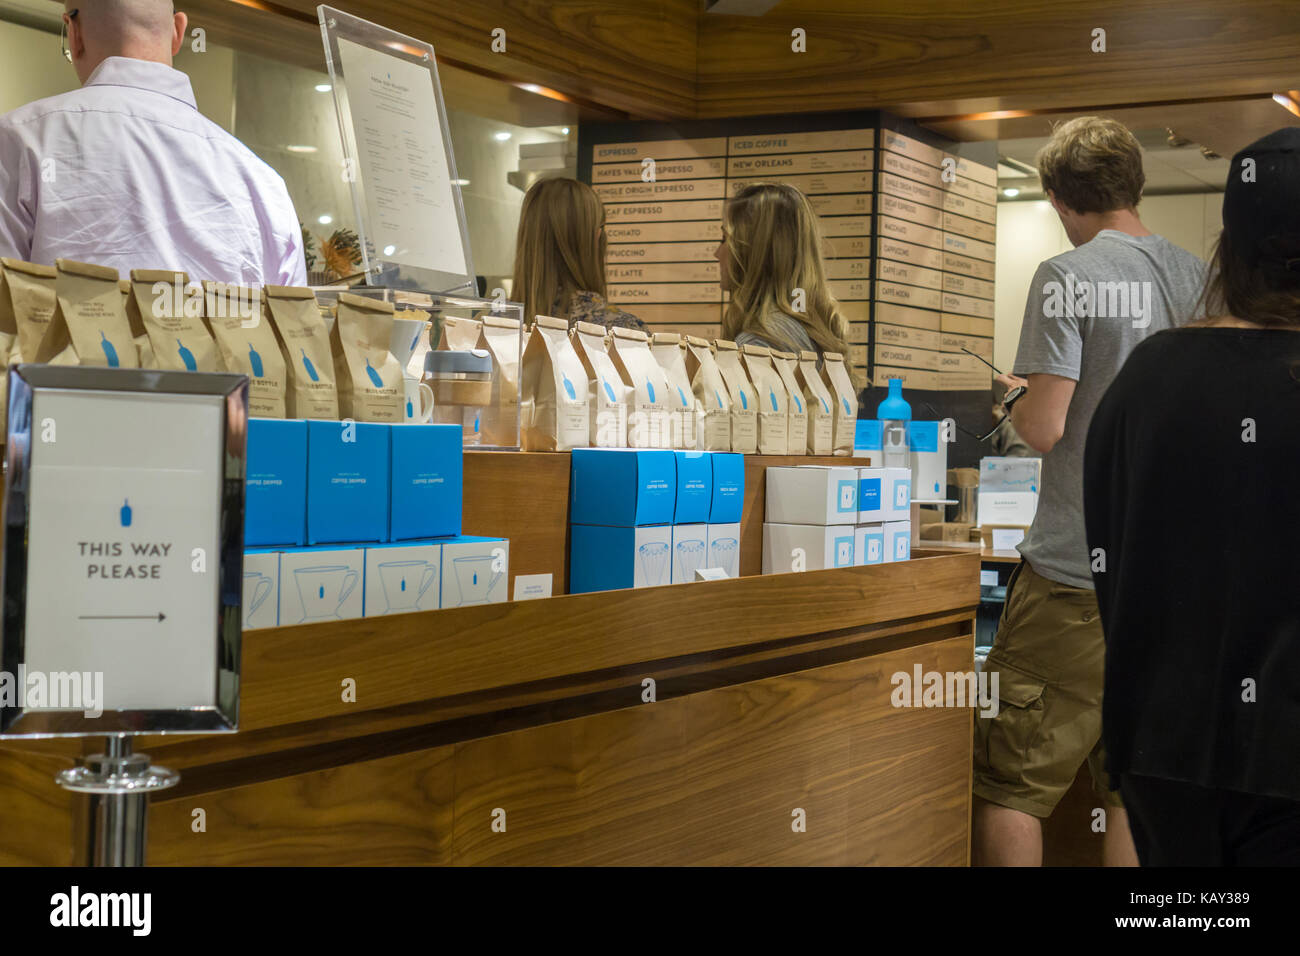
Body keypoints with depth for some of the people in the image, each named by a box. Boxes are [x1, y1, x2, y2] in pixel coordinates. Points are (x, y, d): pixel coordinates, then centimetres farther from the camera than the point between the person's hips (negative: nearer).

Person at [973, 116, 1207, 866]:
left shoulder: (1067, 278, -11)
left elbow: (1044, 429, -17)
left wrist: (1022, 394, 6)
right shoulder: (1200, 278, 6)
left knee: (1012, 786, 3)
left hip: (1078, 571, -6)